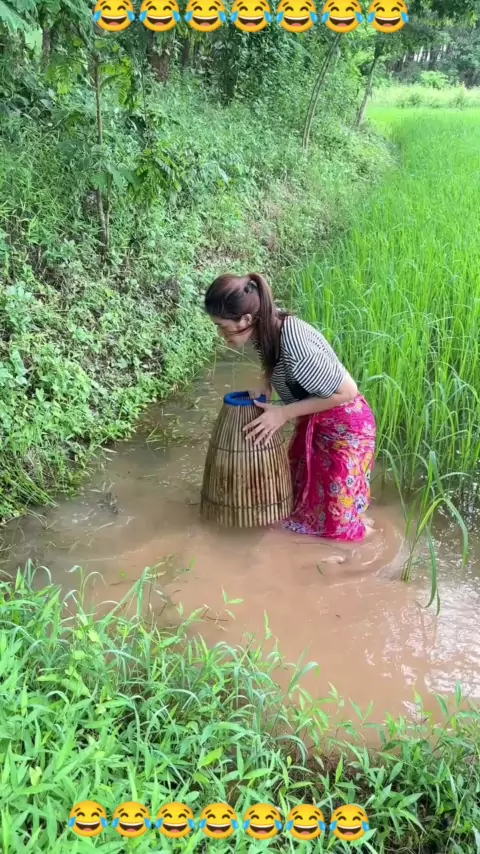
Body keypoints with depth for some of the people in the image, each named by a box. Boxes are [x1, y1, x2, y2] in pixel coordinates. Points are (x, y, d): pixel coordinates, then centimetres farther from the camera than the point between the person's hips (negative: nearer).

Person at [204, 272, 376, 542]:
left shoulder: (295, 347, -37)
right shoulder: (269, 328, -11)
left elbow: (347, 391, -27)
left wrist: (284, 413, -24)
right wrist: (265, 385, -8)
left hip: (344, 427, -8)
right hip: (313, 421, 8)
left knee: (333, 517, 7)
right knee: (302, 489, 24)